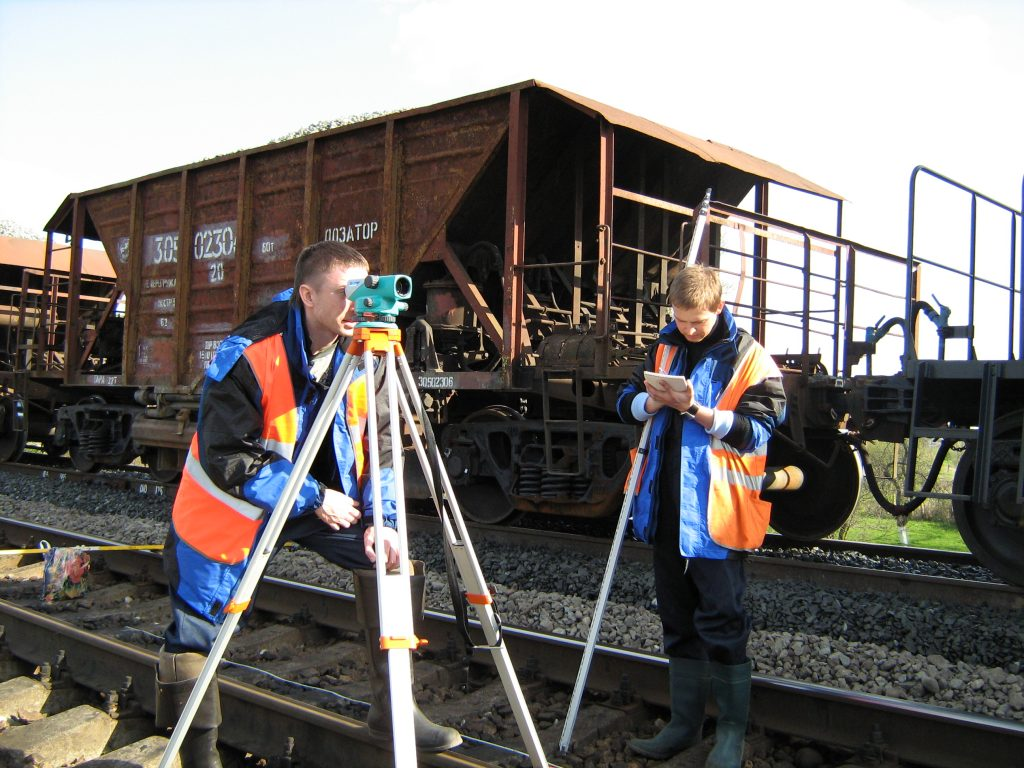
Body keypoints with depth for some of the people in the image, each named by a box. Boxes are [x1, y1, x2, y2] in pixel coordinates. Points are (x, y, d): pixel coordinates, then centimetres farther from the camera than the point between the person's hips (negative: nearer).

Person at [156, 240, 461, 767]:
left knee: (391, 557, -10)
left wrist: (380, 517, -17)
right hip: (234, 501, -4)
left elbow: (379, 446, -3)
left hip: (325, 496, 5)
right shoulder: (248, 353, -26)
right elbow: (225, 456, -25)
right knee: (196, 631, -1)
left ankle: (391, 708, 3)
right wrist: (313, 499, -24)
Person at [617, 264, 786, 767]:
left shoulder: (749, 358, -5)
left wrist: (701, 411, -24)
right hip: (666, 505, 6)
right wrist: (650, 401, -8)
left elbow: (758, 429, -11)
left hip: (715, 511, -6)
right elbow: (626, 402, 14)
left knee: (721, 621, -2)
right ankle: (684, 723, 28)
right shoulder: (665, 349, 12)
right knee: (678, 619, 15)